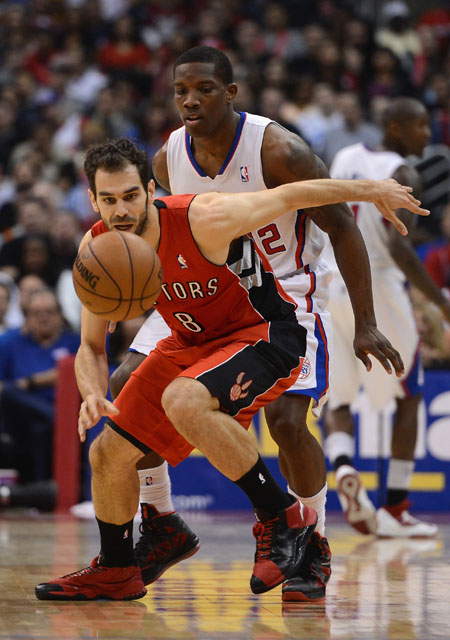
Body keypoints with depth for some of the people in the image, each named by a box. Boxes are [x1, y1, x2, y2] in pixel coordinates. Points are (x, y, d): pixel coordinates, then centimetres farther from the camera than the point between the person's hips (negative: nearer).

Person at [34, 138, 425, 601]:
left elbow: (290, 196, -16)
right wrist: (93, 395, -25)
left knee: (183, 402, -36)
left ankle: (281, 515, -21)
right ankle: (116, 572, 29)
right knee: (108, 454, 4)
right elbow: (91, 347, -3)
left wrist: (372, 190, -5)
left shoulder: (204, 220, -30)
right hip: (192, 342, 7)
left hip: (264, 336, -7)